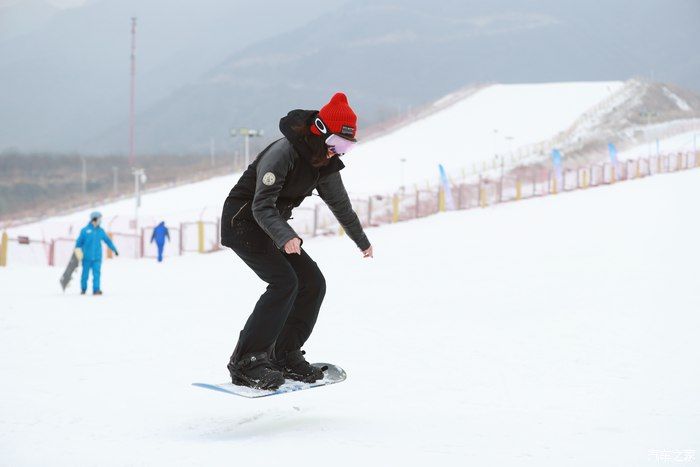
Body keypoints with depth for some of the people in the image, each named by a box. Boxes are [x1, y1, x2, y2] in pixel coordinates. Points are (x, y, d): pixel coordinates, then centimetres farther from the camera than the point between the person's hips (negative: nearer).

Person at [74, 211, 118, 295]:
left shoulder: (101, 231, 7)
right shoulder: (85, 230, -3)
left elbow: (108, 240, 15)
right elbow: (79, 242, 2)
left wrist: (114, 249, 18)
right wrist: (78, 252, -4)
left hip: (97, 257, 2)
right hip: (87, 257, -2)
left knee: (96, 273, -8)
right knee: (85, 274, 6)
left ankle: (96, 290, -9)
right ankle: (83, 289, 21)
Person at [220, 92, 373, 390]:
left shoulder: (325, 163, 0)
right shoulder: (283, 153, -26)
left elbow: (340, 204, 16)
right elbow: (262, 206, -32)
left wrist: (361, 241, 28)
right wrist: (285, 237, -49)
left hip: (274, 226, 8)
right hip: (242, 221, -8)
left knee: (313, 283, -1)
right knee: (284, 281, -23)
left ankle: (284, 355, 9)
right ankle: (245, 363, -21)